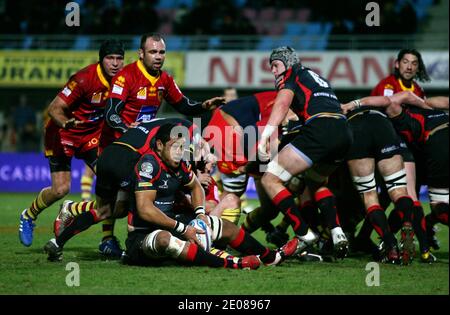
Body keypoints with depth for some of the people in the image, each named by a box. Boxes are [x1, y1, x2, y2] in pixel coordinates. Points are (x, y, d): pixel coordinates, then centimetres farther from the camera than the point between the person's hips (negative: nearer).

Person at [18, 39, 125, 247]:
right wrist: (65, 122, -46)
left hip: (92, 134, 5)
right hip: (64, 134, -5)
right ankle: (28, 216, 20)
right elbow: (54, 108, -27)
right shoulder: (84, 79, -27)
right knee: (61, 189, -11)